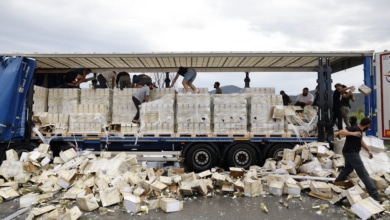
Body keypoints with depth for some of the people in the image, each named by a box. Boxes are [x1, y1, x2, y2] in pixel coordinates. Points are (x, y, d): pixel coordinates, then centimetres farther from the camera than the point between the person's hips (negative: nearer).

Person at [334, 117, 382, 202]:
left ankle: (337, 183, 41)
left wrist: (369, 150, 12)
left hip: (351, 153, 11)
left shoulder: (360, 130, 10)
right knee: (363, 173, -10)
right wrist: (352, 133, -46)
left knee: (348, 168, 27)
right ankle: (374, 194, -9)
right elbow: (340, 132, -32)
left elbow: (361, 141, 22)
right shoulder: (354, 129, -20)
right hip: (351, 153, -11)